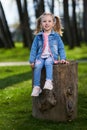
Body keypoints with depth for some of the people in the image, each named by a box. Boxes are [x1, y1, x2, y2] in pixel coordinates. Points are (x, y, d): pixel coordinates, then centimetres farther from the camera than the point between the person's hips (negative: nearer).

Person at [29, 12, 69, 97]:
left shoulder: (56, 36, 8)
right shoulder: (38, 36, 9)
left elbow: (61, 48, 10)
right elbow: (34, 48, 11)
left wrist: (63, 58, -1)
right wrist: (32, 60, 4)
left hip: (51, 57, -1)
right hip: (41, 57, 2)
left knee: (48, 63, -36)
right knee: (37, 66, -30)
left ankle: (49, 82, -49)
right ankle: (36, 87, -28)